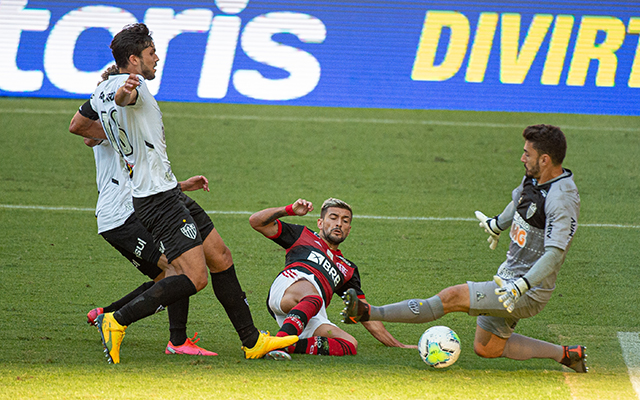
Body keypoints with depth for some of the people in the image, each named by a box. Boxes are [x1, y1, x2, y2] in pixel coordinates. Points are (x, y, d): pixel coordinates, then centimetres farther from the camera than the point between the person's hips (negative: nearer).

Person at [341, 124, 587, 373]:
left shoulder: (562, 200, -26)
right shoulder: (533, 179, 2)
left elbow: (554, 254, -33)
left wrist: (521, 286, -42)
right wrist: (498, 224, 42)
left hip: (529, 293, -10)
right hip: (509, 277, 10)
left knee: (454, 297, -18)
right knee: (485, 349, 18)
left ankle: (368, 314, -17)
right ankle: (565, 354, 25)